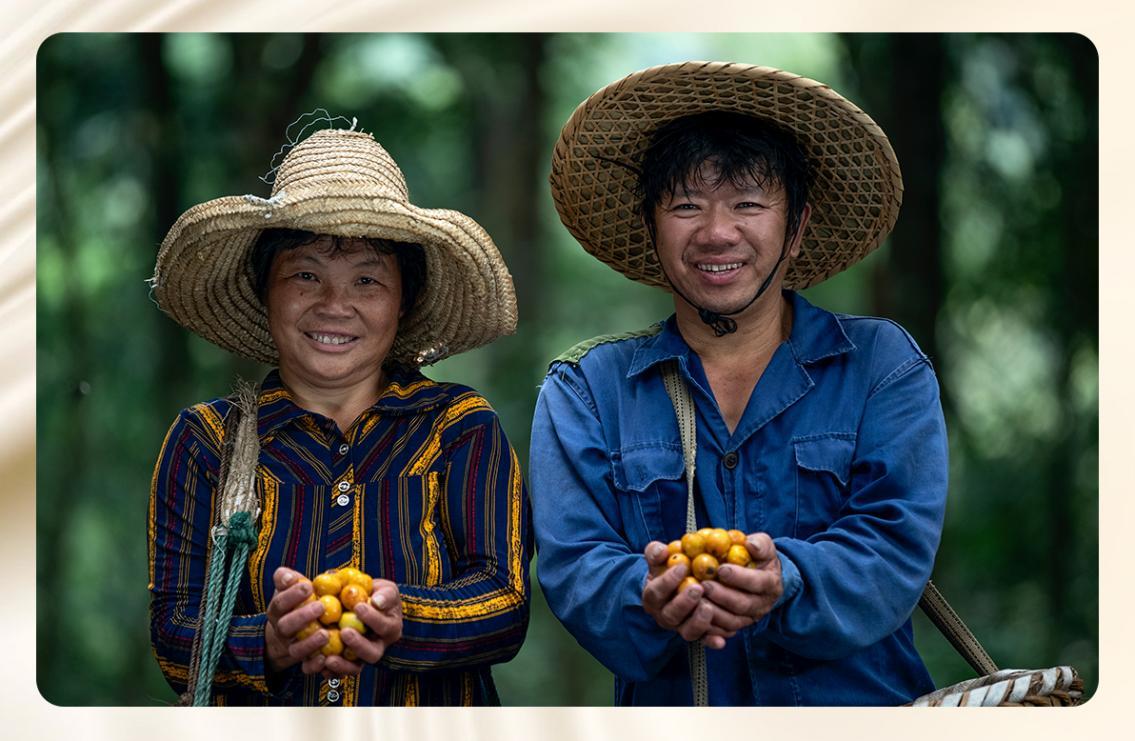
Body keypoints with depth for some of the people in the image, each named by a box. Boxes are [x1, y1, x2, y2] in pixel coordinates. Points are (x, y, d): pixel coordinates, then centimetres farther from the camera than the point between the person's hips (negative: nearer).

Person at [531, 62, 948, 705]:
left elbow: (896, 547, -3)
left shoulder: (883, 367, 9)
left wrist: (786, 583, -22)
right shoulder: (585, 391, 11)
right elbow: (573, 563, 1)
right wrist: (651, 599, -21)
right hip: (669, 711, 2)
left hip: (856, 705, -2)